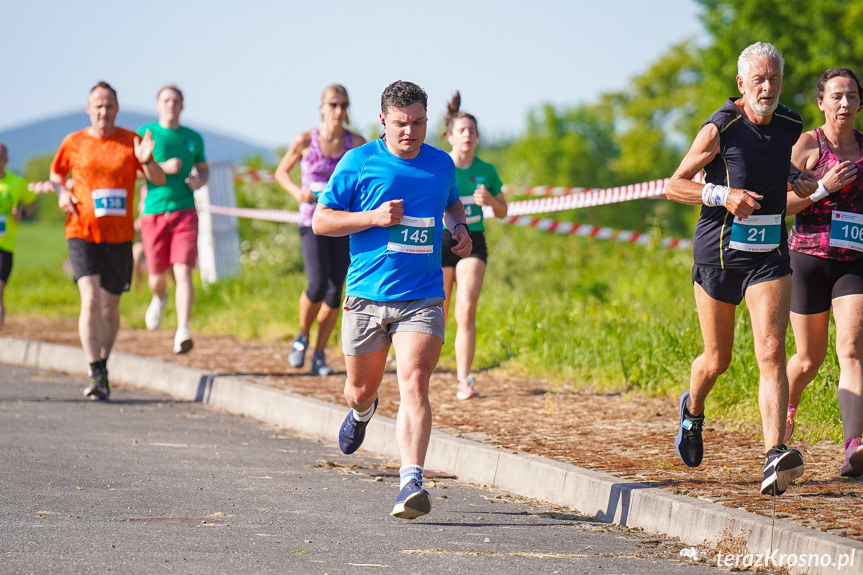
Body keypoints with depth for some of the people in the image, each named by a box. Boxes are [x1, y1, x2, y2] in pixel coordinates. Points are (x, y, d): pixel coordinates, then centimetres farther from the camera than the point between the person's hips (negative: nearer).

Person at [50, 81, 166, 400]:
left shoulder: (130, 141, 1)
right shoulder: (74, 143, 2)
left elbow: (159, 180, -1)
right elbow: (56, 173, 19)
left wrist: (147, 161, -21)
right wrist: (61, 193, -2)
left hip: (119, 236, 2)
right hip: (82, 233, -1)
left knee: (110, 308, 11)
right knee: (90, 301, -18)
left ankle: (102, 366, 32)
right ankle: (96, 375, -19)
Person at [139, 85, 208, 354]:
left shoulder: (193, 138, 12)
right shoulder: (145, 133, 3)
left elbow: (203, 168, 26)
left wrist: (200, 179, 1)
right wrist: (162, 168, -14)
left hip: (185, 213, 0)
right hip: (154, 213, 0)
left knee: (183, 272, -16)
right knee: (157, 276, 8)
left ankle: (182, 332, -23)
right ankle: (160, 297, 45)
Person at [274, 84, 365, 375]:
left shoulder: (356, 143, 0)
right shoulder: (305, 140, -4)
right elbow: (281, 172, 9)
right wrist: (297, 192, -10)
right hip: (312, 221, -2)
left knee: (335, 291, -1)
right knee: (318, 285, -17)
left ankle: (319, 355, 11)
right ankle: (303, 336, 10)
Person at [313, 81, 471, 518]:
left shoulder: (441, 164, 8)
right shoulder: (358, 162, -2)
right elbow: (320, 221, -2)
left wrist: (459, 227, 9)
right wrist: (374, 217, -15)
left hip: (422, 298, 0)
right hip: (366, 297, 0)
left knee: (414, 385, -18)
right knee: (362, 389, 13)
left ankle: (411, 483, -24)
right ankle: (362, 411, 52)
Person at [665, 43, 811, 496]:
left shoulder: (791, 126, 4)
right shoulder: (719, 130, -12)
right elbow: (674, 186, -6)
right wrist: (723, 195, -21)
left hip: (770, 256, 2)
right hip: (718, 253, -2)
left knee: (771, 351, -16)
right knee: (717, 360, 11)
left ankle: (775, 457, -27)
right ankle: (693, 411, 45)